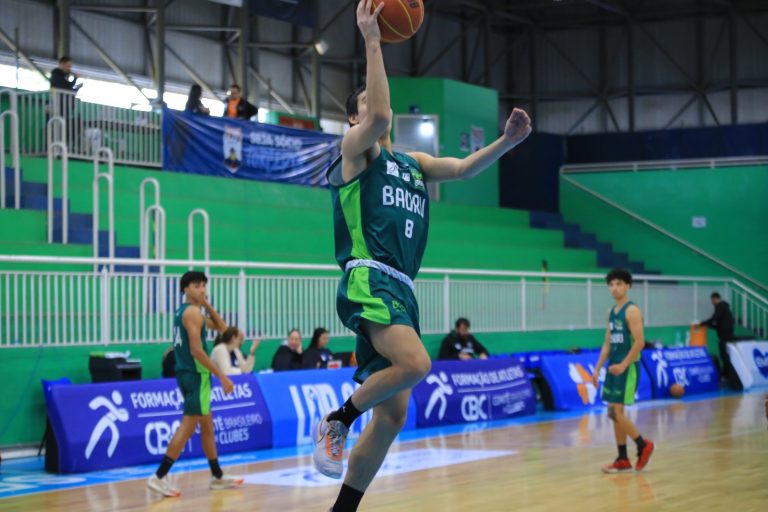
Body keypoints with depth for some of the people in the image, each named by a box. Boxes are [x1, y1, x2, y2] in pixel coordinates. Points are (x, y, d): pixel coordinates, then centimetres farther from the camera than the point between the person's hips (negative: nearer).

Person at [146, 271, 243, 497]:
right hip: (196, 374, -10)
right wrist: (222, 376, -20)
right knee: (188, 426, -10)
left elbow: (222, 328, 25)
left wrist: (207, 305, 10)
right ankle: (159, 477, -14)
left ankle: (218, 476, 25)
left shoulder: (184, 311, 17)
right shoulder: (192, 312, -13)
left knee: (207, 426, 17)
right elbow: (196, 350, -22)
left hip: (188, 373, 10)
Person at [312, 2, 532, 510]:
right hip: (369, 281, -8)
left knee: (393, 415, 5)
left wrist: (507, 142, -4)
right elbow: (381, 116, -16)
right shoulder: (356, 146, 5)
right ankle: (337, 421, -9)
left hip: (402, 290, 8)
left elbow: (463, 168, 12)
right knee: (415, 363, -31)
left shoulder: (413, 162, 25)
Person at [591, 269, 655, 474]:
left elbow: (640, 342, -19)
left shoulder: (632, 311, -12)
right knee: (614, 414, 8)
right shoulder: (612, 312, 13)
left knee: (616, 413, -10)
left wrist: (624, 365, -24)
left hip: (627, 368, -9)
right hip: (614, 367, 9)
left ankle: (643, 445, 8)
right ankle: (622, 460, 14)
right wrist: (597, 369, 13)